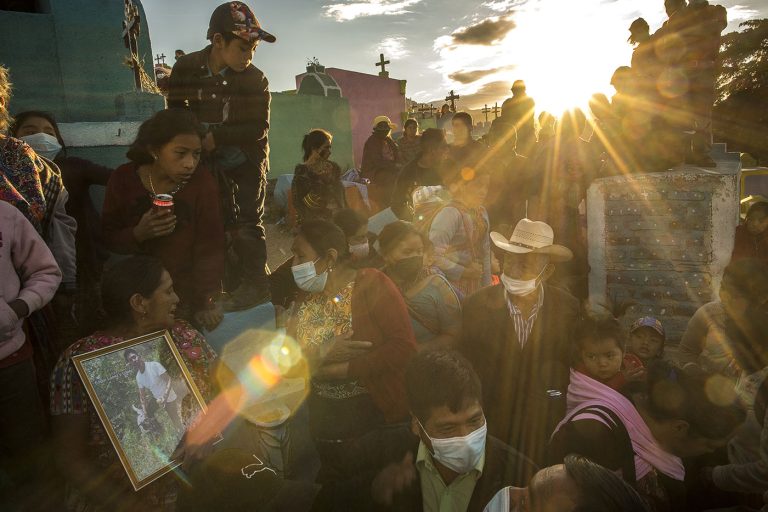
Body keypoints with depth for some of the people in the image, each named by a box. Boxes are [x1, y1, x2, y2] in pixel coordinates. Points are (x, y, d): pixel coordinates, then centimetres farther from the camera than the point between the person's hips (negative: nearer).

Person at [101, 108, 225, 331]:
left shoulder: (202, 182, -13)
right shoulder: (123, 179, -8)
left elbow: (210, 248, -11)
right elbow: (109, 238, -1)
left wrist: (207, 302, -14)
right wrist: (138, 234, -22)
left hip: (187, 296, -1)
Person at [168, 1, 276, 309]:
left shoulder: (255, 79, -14)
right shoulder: (186, 68, -7)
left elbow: (258, 128, -19)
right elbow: (177, 111, 5)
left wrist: (216, 137, -27)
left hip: (248, 160, -2)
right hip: (212, 161, 3)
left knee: (248, 224, -5)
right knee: (224, 223, 6)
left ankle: (255, 283, 7)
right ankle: (235, 284, 18)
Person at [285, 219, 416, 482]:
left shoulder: (372, 285, -16)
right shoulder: (306, 300, 2)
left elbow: (404, 346, -24)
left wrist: (342, 369, -22)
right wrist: (321, 354, -22)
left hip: (379, 412, -5)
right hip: (325, 418, 5)